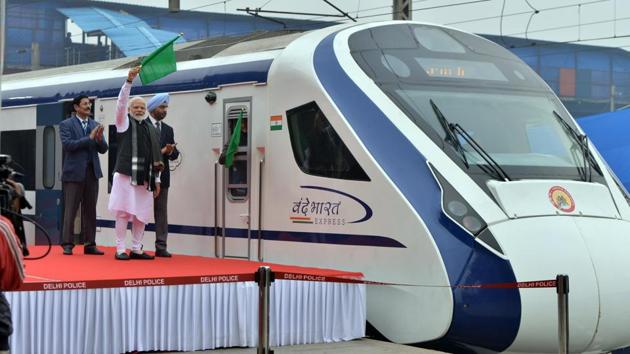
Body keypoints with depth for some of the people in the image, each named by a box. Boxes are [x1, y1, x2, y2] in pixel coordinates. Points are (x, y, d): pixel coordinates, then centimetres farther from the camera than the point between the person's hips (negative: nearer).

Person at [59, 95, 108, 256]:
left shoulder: (95, 125, 13)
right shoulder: (66, 125, 0)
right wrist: (89, 138, -16)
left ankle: (90, 244, 10)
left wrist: (99, 139, -13)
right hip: (74, 172, -4)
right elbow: (67, 144, -15)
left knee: (90, 210, 6)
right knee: (70, 210, -2)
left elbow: (103, 149, 9)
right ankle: (67, 244, 2)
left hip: (92, 172, 5)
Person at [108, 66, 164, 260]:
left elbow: (155, 156, 16)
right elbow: (121, 103, -12)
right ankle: (120, 249, -1)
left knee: (141, 214, 6)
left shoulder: (150, 128, 16)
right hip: (126, 174, -5)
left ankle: (136, 249, 13)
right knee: (123, 212, -5)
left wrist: (156, 179, 13)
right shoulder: (124, 122, 5)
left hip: (145, 177, 5)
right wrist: (129, 81, -21)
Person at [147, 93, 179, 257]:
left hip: (162, 176, 5)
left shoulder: (168, 129, 15)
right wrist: (159, 152, -16)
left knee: (161, 212, 3)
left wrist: (170, 152, -13)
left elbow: (174, 154, 10)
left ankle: (161, 247, 4)